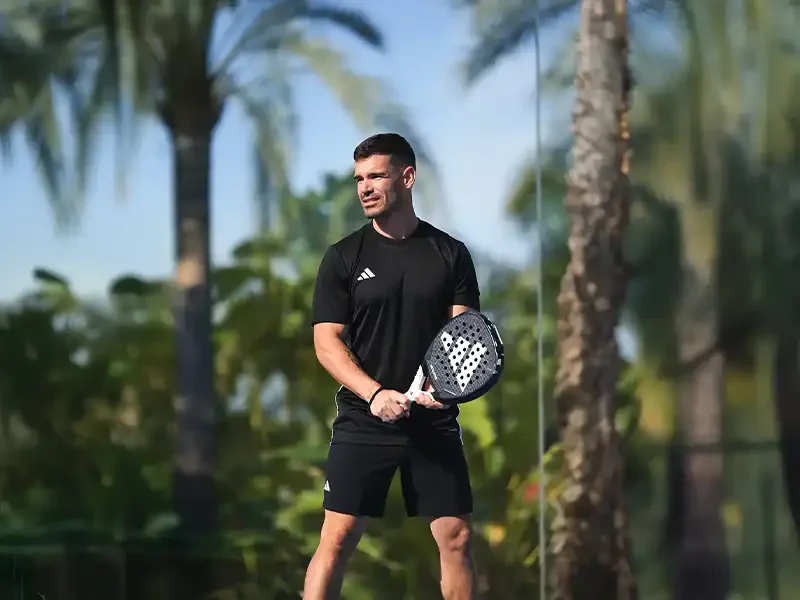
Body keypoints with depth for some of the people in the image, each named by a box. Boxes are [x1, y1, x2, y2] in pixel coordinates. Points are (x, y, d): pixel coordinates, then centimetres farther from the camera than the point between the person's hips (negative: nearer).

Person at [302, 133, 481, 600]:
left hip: (434, 421, 1)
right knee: (338, 538, -7)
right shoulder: (344, 257, 3)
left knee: (457, 538, 0)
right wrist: (375, 394, -18)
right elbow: (327, 341, -3)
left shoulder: (451, 254, 6)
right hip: (363, 421, -1)